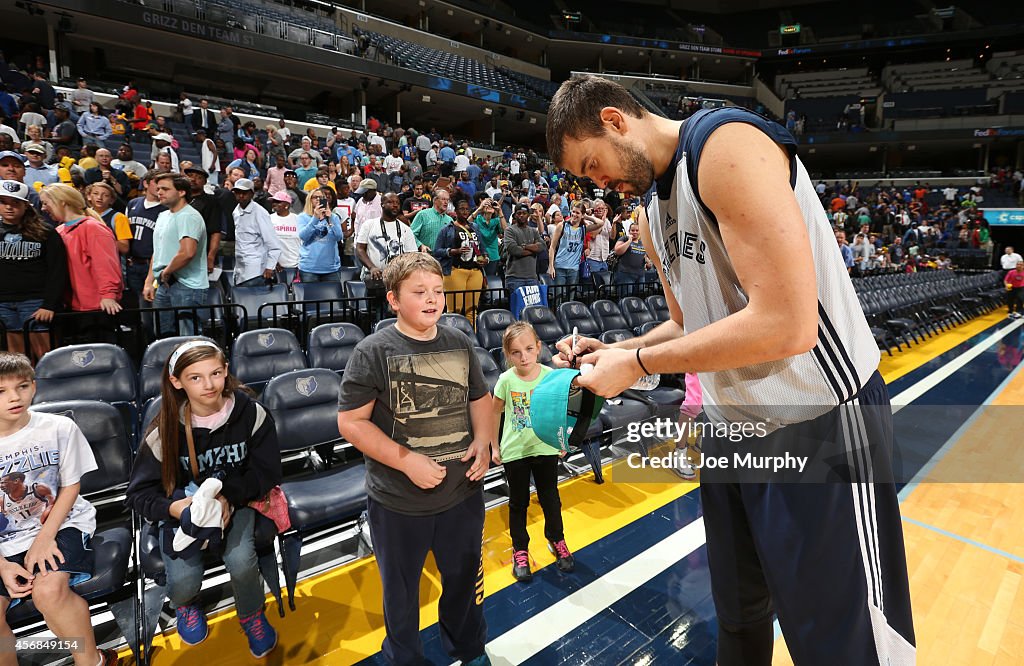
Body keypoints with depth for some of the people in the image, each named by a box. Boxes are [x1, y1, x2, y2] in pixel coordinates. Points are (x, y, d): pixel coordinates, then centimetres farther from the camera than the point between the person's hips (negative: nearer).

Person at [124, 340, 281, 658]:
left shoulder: (250, 412, -19)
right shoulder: (166, 430, -16)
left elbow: (267, 471, -10)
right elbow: (139, 493, -7)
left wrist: (229, 497, -25)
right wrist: (171, 508, -28)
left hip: (236, 500, -1)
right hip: (184, 506, 1)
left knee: (240, 561, -25)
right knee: (184, 581, -19)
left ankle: (252, 616, 11)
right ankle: (186, 603, 23)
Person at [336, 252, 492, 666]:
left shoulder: (459, 344, -1)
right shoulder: (374, 351, -15)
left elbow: (480, 398, 10)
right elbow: (350, 421, -14)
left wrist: (483, 444, -6)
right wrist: (407, 461, -22)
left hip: (463, 491, 4)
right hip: (398, 502, -3)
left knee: (465, 578, 25)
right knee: (401, 590, 21)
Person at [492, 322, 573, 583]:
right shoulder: (506, 380, -16)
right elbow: (494, 412, -3)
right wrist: (495, 447, 1)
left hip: (546, 448, 1)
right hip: (515, 452, -1)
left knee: (550, 498, 16)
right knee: (518, 502, 15)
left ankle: (556, 541, 41)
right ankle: (520, 551, 33)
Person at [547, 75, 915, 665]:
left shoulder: (725, 144, -19)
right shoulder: (651, 215, 9)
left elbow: (787, 325, -28)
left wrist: (638, 363, -20)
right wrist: (615, 351, 1)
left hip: (821, 427, -8)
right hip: (730, 430, 9)